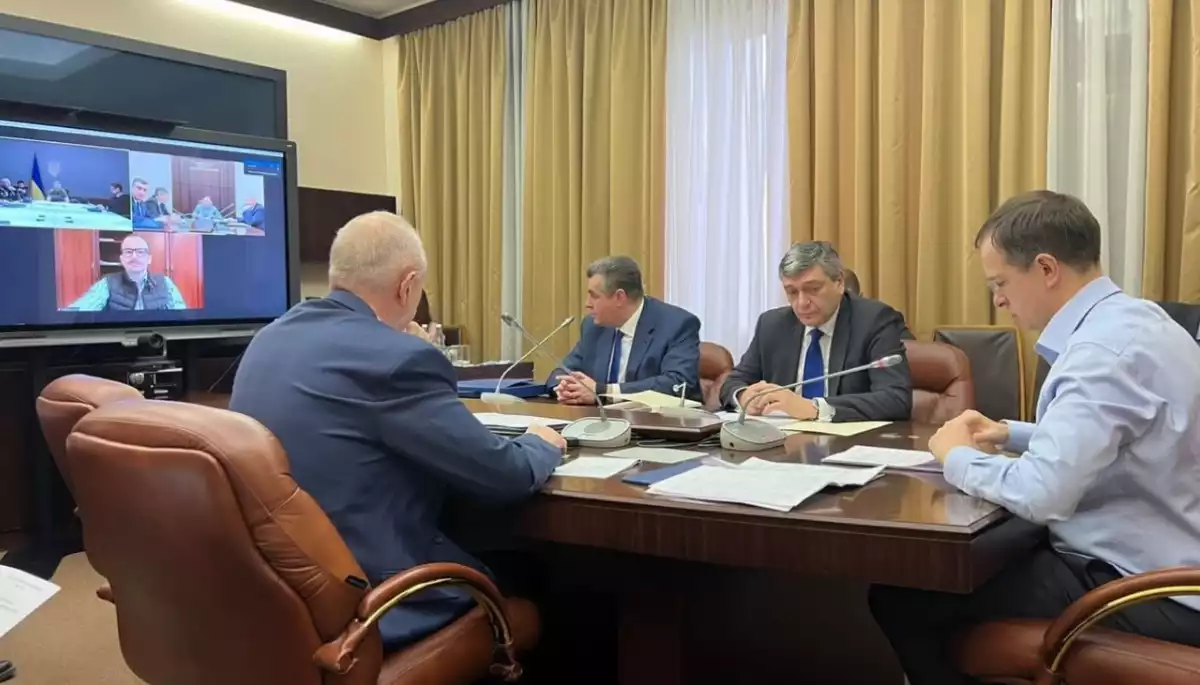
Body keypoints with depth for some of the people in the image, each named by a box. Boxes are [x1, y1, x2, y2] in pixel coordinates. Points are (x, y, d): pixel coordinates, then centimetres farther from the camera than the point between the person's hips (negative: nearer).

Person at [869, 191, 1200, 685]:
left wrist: (957, 457, -12)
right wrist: (1011, 434, 11)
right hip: (1156, 566, 10)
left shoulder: (1107, 348, -25)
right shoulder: (1127, 321, 7)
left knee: (899, 595, -7)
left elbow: (1040, 493, -31)